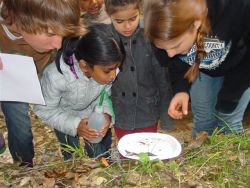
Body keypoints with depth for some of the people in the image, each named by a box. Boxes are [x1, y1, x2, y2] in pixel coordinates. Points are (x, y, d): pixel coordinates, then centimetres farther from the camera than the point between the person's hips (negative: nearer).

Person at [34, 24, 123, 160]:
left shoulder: (107, 68, -33)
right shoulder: (55, 77, -40)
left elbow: (106, 93, -11)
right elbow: (44, 109, -24)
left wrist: (106, 113, -30)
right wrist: (74, 125, -36)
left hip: (94, 114, 3)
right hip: (64, 117, -2)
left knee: (101, 156, 20)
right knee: (72, 157, 18)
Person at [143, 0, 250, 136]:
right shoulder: (167, 34, -32)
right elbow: (176, 62, -8)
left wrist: (228, 99, -18)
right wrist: (181, 89, -25)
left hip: (239, 69, -2)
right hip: (202, 70, 2)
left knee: (228, 123, 1)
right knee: (202, 121, 9)